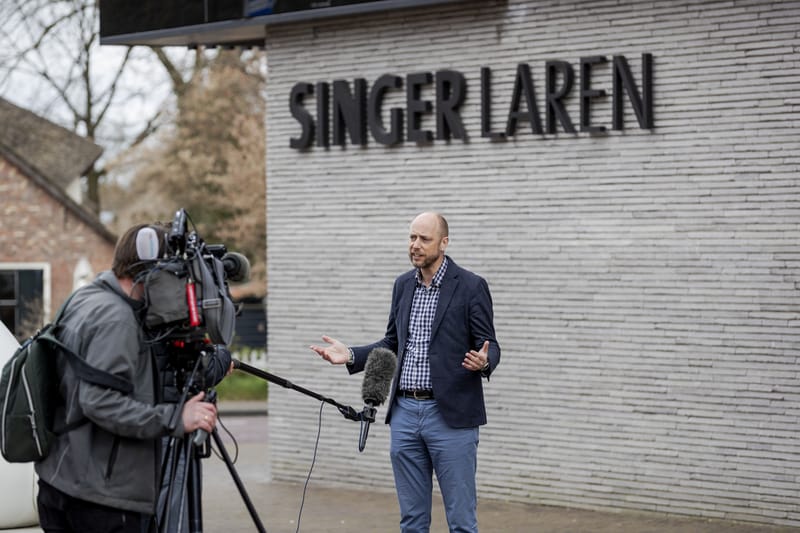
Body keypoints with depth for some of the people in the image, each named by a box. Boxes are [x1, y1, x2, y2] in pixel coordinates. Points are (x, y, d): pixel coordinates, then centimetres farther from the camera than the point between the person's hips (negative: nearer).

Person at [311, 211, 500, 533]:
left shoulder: (471, 287, -6)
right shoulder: (403, 285, 12)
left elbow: (489, 346, -6)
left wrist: (483, 361, -29)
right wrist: (351, 356, 6)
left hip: (451, 415, -6)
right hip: (404, 412, 6)